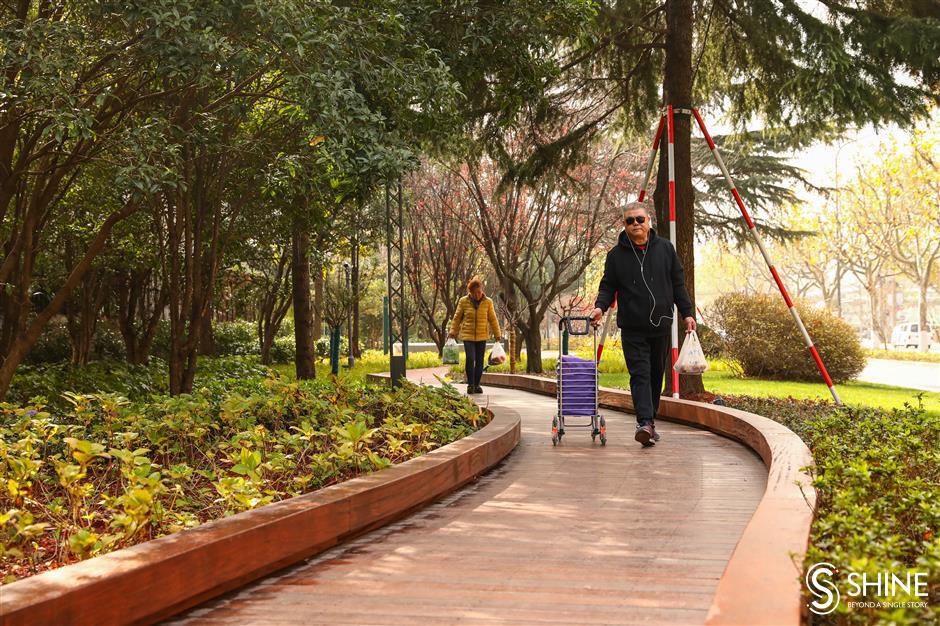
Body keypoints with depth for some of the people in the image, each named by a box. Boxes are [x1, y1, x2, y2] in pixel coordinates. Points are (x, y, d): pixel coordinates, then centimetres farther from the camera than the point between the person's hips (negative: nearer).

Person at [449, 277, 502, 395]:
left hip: (482, 337, 2)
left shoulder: (487, 302, 1)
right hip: (467, 336, -2)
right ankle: (470, 385, -3)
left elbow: (492, 319, 6)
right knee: (470, 359, -14)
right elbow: (457, 318, 6)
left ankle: (477, 385, 16)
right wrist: (453, 332, 3)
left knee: (480, 361, 4)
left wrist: (497, 335, 4)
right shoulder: (463, 301, -2)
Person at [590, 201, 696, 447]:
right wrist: (600, 306, -14)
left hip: (661, 325, 3)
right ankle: (645, 423, -21)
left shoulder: (665, 248, 8)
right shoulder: (616, 254, 4)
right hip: (632, 328, -2)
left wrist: (687, 312, 7)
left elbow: (678, 284, 11)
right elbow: (608, 286, 6)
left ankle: (650, 420, 22)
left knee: (656, 375, 10)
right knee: (640, 374, -12)